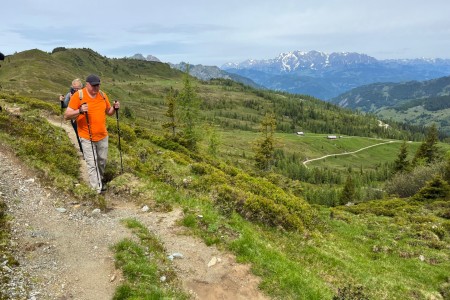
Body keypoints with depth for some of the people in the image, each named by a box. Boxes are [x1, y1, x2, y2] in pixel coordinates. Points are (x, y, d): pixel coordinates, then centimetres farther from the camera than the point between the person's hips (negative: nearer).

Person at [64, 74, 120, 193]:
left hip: (102, 135, 5)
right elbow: (67, 116, -14)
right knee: (92, 163, -1)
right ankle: (97, 188, 5)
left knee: (102, 160, 18)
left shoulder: (102, 95, 2)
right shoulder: (78, 96, -13)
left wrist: (114, 108, -7)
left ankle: (100, 179, 40)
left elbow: (108, 112, 14)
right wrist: (79, 111, -32)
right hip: (87, 137, -5)